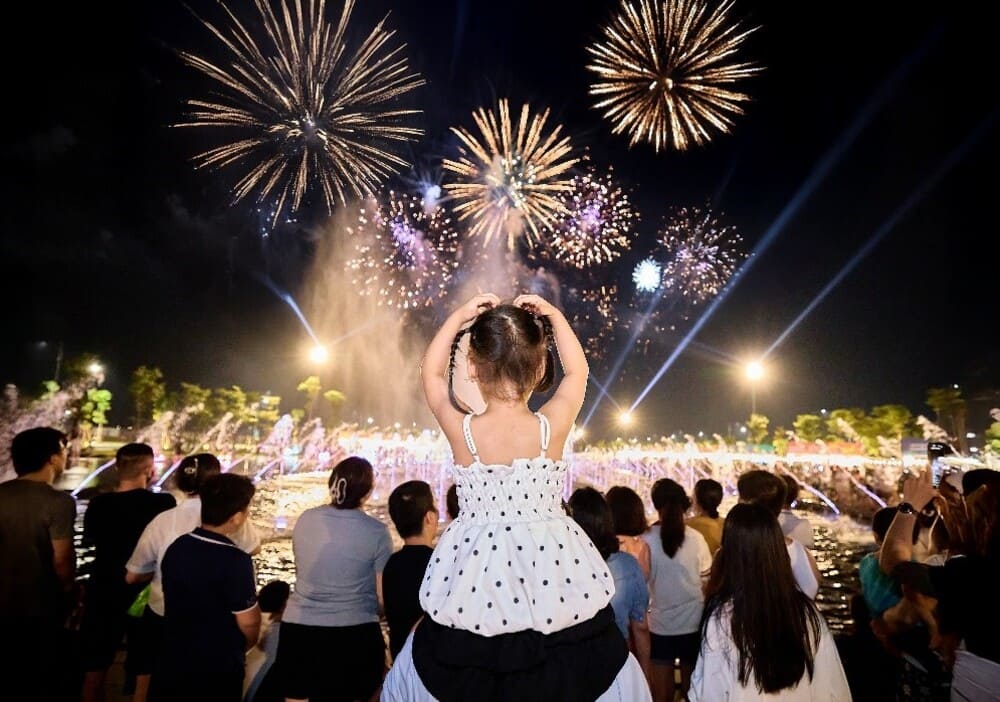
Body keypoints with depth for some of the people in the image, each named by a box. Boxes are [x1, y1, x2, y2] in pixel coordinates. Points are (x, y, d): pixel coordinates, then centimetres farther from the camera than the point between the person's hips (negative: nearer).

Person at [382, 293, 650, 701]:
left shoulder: (461, 430, -13)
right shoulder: (552, 427, -14)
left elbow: (431, 374, 6)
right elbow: (577, 372, 6)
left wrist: (457, 318, 5)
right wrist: (555, 317, 8)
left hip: (473, 577, 0)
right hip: (553, 568, 0)